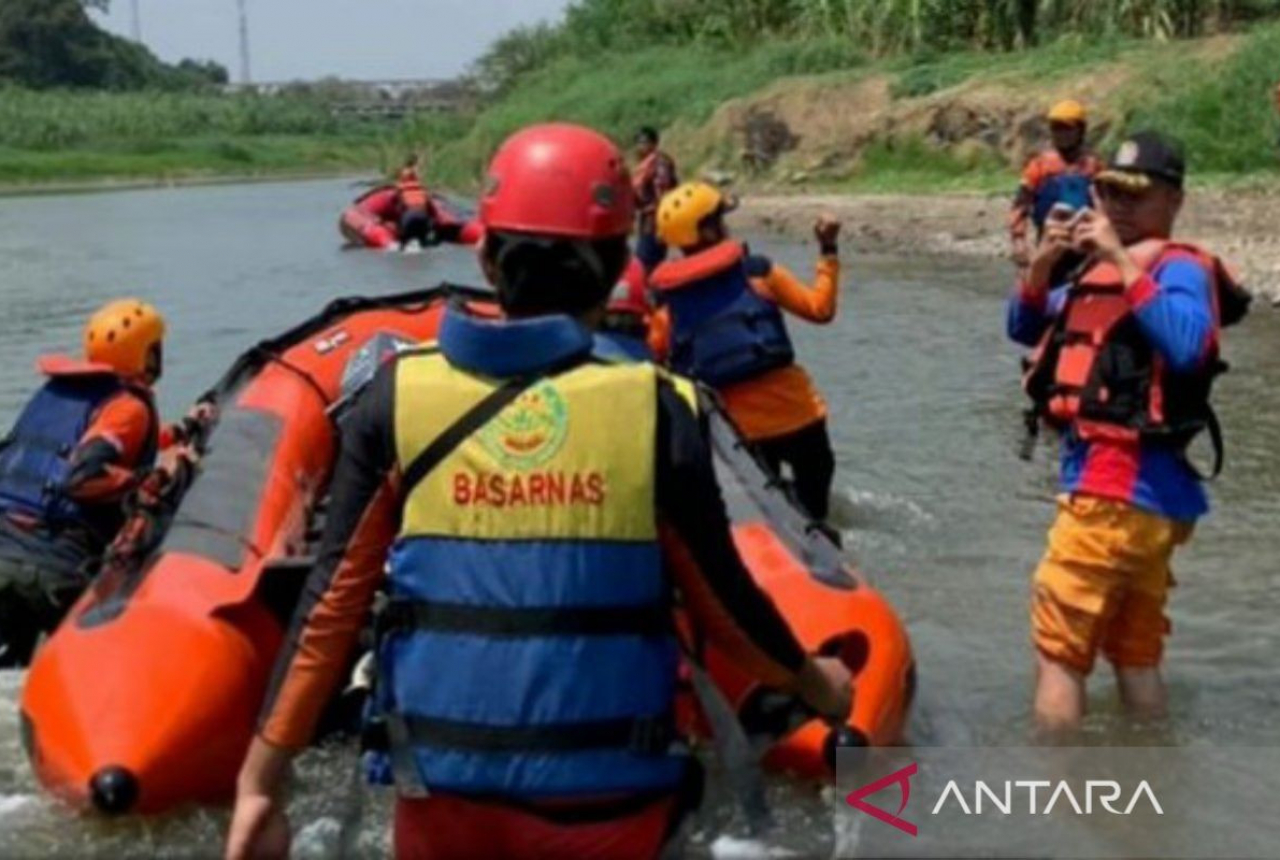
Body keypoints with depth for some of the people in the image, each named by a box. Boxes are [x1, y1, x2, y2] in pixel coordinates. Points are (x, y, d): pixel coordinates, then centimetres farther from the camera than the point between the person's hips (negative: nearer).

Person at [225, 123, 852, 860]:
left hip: (445, 801, 1)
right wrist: (817, 685, 17)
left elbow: (333, 604, -6)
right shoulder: (654, 411, -12)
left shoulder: (398, 399, -8)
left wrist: (259, 785, 2)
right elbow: (725, 604, -2)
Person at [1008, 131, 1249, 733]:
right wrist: (1041, 267, -2)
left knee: (1058, 654, -5)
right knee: (1135, 657, 15)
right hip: (1141, 492, 9)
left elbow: (1189, 346, -29)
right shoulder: (1105, 269, 17)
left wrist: (1124, 262, -27)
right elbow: (1024, 329, 16)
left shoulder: (1178, 267, -9)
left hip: (1119, 489, -9)